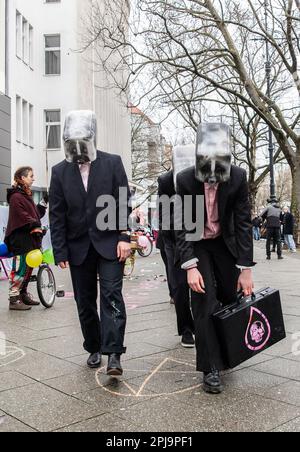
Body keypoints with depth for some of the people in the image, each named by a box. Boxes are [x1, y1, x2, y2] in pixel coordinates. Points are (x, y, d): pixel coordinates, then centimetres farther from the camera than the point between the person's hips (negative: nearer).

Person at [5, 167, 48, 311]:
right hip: (20, 239, -10)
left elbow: (36, 213, 17)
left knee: (28, 268, 15)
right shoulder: (16, 197, -11)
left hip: (30, 239, 10)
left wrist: (44, 201, 9)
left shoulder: (26, 195, 20)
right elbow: (23, 217, -19)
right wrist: (35, 227, -22)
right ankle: (14, 300, 1)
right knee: (20, 269, -6)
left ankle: (24, 294, 26)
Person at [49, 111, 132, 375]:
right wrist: (60, 251, -3)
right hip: (78, 246, 3)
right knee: (85, 302, 10)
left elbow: (124, 202, -2)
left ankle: (113, 354, -9)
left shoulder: (112, 163, -1)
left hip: (110, 243, -2)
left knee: (111, 295, -11)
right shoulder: (60, 171, 3)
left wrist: (124, 237, -10)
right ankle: (94, 348, 25)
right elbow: (57, 215, 2)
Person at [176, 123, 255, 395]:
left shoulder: (238, 177, -18)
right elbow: (182, 225, -17)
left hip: (225, 243, 2)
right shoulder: (185, 180, -21)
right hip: (197, 246, -2)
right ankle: (211, 369, -1)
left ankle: (228, 351, 30)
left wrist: (246, 269, -18)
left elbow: (243, 223, -15)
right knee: (205, 305, -9)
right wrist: (190, 266, -25)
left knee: (234, 299, 4)